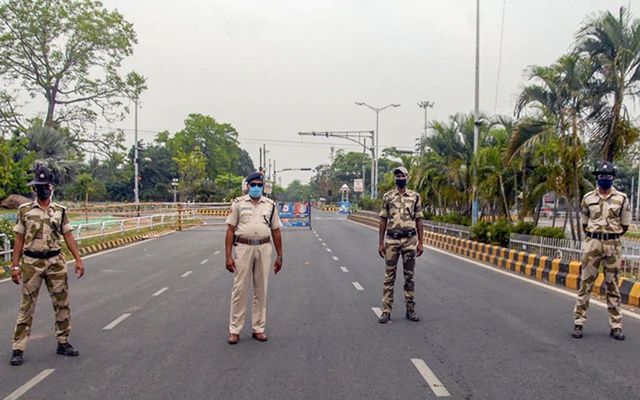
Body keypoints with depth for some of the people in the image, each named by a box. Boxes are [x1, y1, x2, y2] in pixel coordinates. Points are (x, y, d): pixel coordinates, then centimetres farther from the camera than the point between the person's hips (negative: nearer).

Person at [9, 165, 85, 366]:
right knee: (27, 306, 2)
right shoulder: (25, 210, 1)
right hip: (32, 264, -2)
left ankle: (63, 343, 20)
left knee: (62, 304, 7)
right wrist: (15, 266, -3)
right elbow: (19, 239, 1)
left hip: (56, 262, 2)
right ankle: (18, 349, 9)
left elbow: (68, 236, 6)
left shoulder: (60, 211, 5)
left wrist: (78, 260, 0)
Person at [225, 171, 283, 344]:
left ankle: (258, 328, 18)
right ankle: (235, 330, 10)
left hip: (264, 249, 2)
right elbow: (230, 230, 0)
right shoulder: (238, 203, 2)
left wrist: (279, 256, 7)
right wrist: (228, 256, -6)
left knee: (261, 289, 8)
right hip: (243, 248, -2)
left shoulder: (270, 205, 8)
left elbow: (276, 231, 10)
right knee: (239, 289, 1)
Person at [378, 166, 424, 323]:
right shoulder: (387, 197, 4)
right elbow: (383, 221, 5)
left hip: (410, 240, 1)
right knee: (389, 276, 1)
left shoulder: (415, 196, 5)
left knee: (409, 276, 8)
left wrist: (420, 242, 1)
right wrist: (381, 243, 0)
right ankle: (386, 310, 5)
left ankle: (410, 309, 16)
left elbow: (419, 220, 7)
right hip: (391, 240, -1)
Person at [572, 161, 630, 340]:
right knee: (586, 282, -1)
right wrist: (595, 236, 8)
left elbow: (625, 225, 9)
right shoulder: (588, 198, 6)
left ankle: (616, 325, 12)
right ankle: (578, 322, 4)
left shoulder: (621, 198, 4)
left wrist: (611, 236, 6)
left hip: (613, 245, 0)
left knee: (612, 285, 6)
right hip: (592, 243, 0)